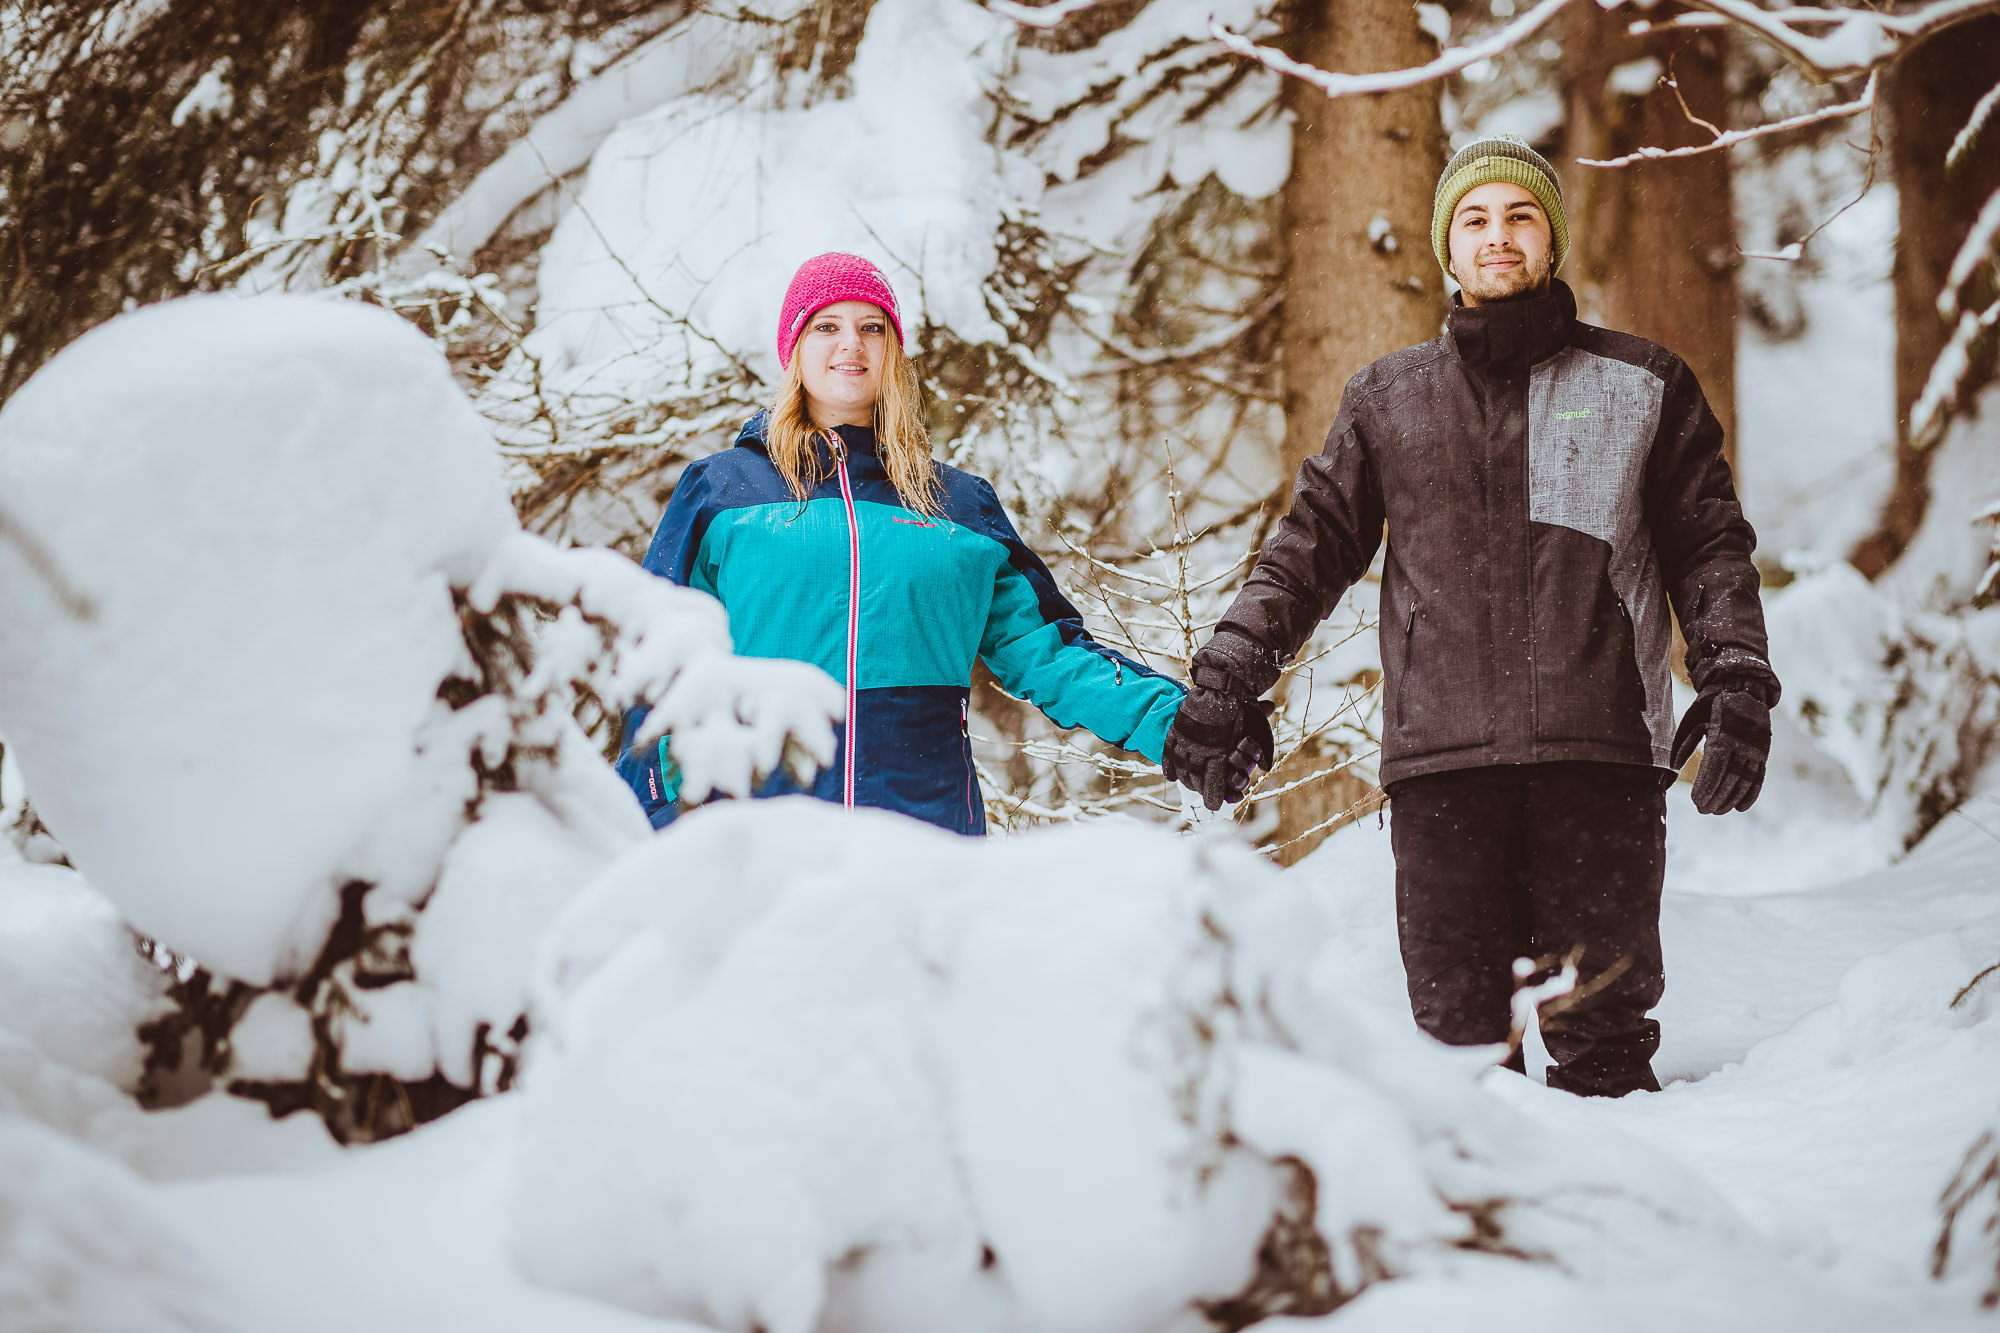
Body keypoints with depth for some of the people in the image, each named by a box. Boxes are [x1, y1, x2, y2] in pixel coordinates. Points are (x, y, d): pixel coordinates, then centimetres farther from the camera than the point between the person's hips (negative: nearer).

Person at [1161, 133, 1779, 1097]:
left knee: (1602, 1027, -3)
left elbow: (1711, 547, 13)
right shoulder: (1387, 400, 17)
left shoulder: (1644, 387, 14)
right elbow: (1311, 545, 16)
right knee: (1458, 1022, -2)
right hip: (1441, 758, 1)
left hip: (1600, 755, -1)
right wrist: (1231, 673, 4)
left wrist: (1736, 686, 1)